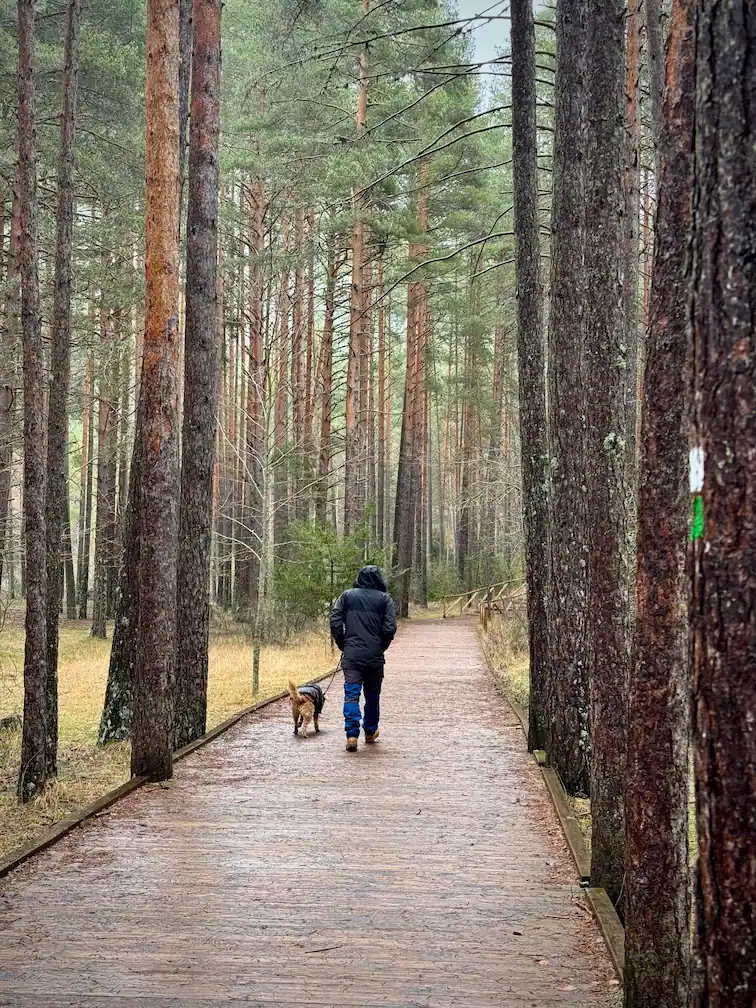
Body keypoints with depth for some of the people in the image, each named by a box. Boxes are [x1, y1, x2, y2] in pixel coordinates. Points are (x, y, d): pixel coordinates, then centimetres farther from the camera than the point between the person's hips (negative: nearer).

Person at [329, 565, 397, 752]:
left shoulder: (346, 596, 5)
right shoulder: (385, 599, 2)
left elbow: (335, 622, -1)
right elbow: (390, 628, -6)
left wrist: (343, 645, 10)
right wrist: (381, 647, 10)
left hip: (351, 654, 0)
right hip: (375, 656, 0)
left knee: (351, 694, -3)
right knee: (372, 694, 15)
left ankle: (352, 734, -18)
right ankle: (370, 732, 27)